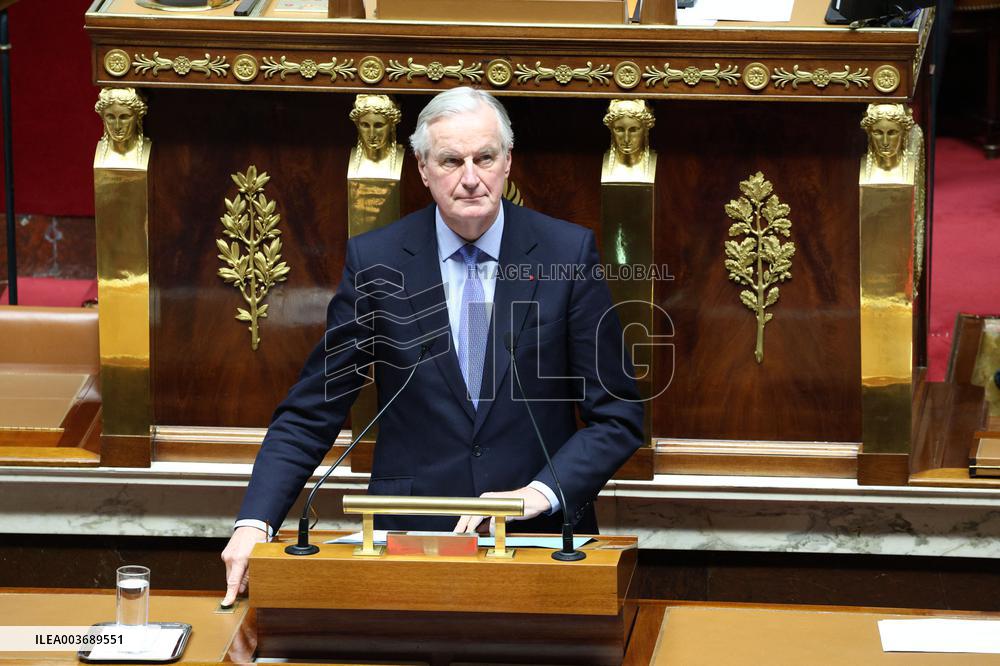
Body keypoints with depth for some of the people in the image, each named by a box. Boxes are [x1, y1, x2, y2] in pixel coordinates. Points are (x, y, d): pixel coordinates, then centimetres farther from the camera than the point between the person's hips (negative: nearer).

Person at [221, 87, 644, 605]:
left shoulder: (566, 252, 1)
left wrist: (540, 493, -13)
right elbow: (311, 412, 3)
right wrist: (254, 522, -11)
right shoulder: (375, 260, 2)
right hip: (411, 537, 0)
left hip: (540, 537, 0)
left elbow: (617, 416, 3)